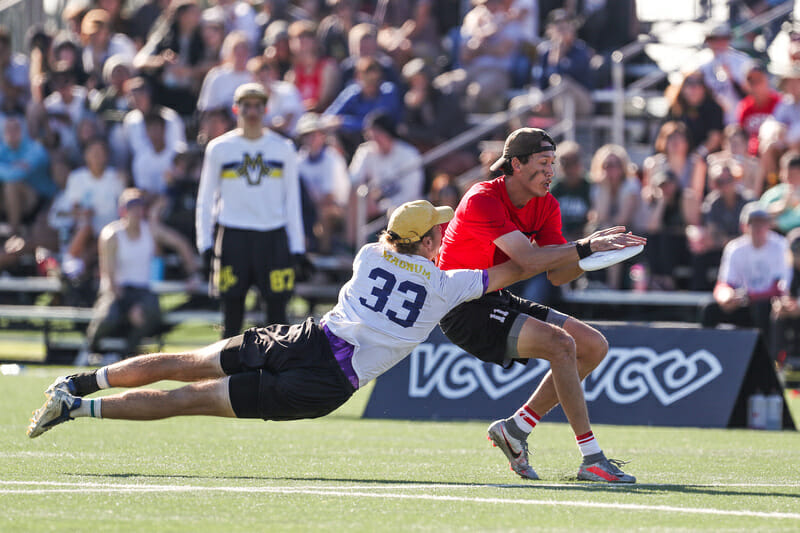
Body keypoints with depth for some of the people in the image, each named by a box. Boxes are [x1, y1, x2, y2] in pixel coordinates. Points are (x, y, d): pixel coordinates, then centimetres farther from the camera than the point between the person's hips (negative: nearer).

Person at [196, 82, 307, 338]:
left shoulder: (283, 148, 8)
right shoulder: (219, 149, 5)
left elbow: (292, 201, 11)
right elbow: (206, 199, 10)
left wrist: (297, 245, 6)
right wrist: (204, 241, 2)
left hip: (273, 237, 1)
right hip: (233, 237, -1)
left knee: (277, 306, -2)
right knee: (232, 308, 1)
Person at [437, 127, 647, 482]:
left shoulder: (546, 205, 4)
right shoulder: (482, 200, -21)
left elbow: (557, 275, 0)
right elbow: (529, 259, -32)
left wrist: (594, 249, -16)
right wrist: (585, 247, -32)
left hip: (498, 300, 9)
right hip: (463, 309, -9)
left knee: (594, 346, 3)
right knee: (561, 343, -26)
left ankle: (515, 429, 8)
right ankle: (592, 460, -24)